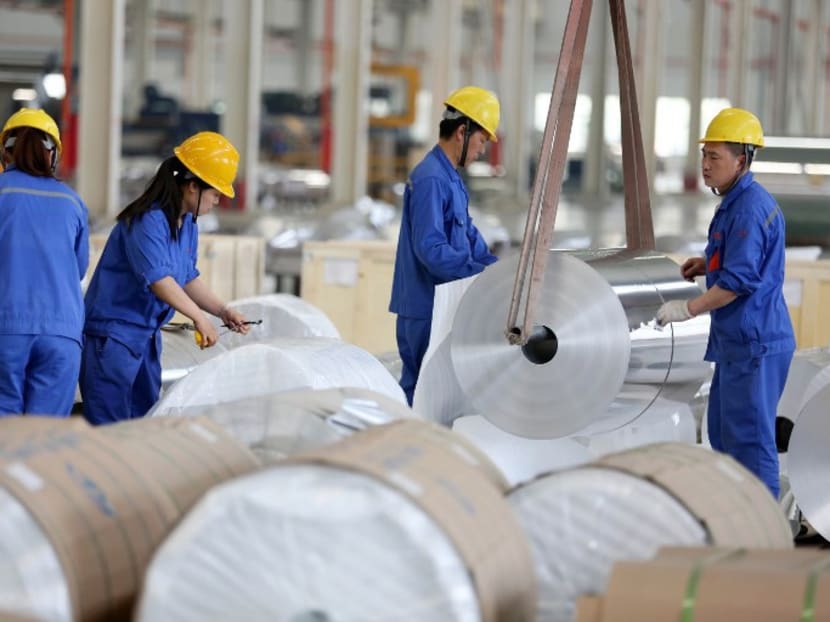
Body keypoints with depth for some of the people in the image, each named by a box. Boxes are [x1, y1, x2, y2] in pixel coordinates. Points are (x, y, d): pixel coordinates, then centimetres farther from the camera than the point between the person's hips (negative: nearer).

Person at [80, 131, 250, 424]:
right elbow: (158, 279, -28)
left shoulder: (188, 224, 10)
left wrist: (222, 310, 5)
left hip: (147, 334, 10)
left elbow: (188, 278, 17)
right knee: (111, 429, -8)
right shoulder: (148, 221, -20)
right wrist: (199, 318, -27)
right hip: (113, 331, -10)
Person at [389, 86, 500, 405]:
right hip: (426, 309, -10)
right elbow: (430, 249, -25)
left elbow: (468, 234, 20)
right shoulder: (431, 179, -18)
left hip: (439, 307, 10)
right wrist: (481, 273, -23)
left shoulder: (451, 179, 16)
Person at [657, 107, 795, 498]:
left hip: (754, 344, -11)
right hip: (737, 340, 11)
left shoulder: (750, 208, -20)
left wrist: (688, 309, -19)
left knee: (750, 437, -6)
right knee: (724, 434, 18)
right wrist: (708, 264, 12)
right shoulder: (735, 202, 13)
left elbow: (739, 280, -24)